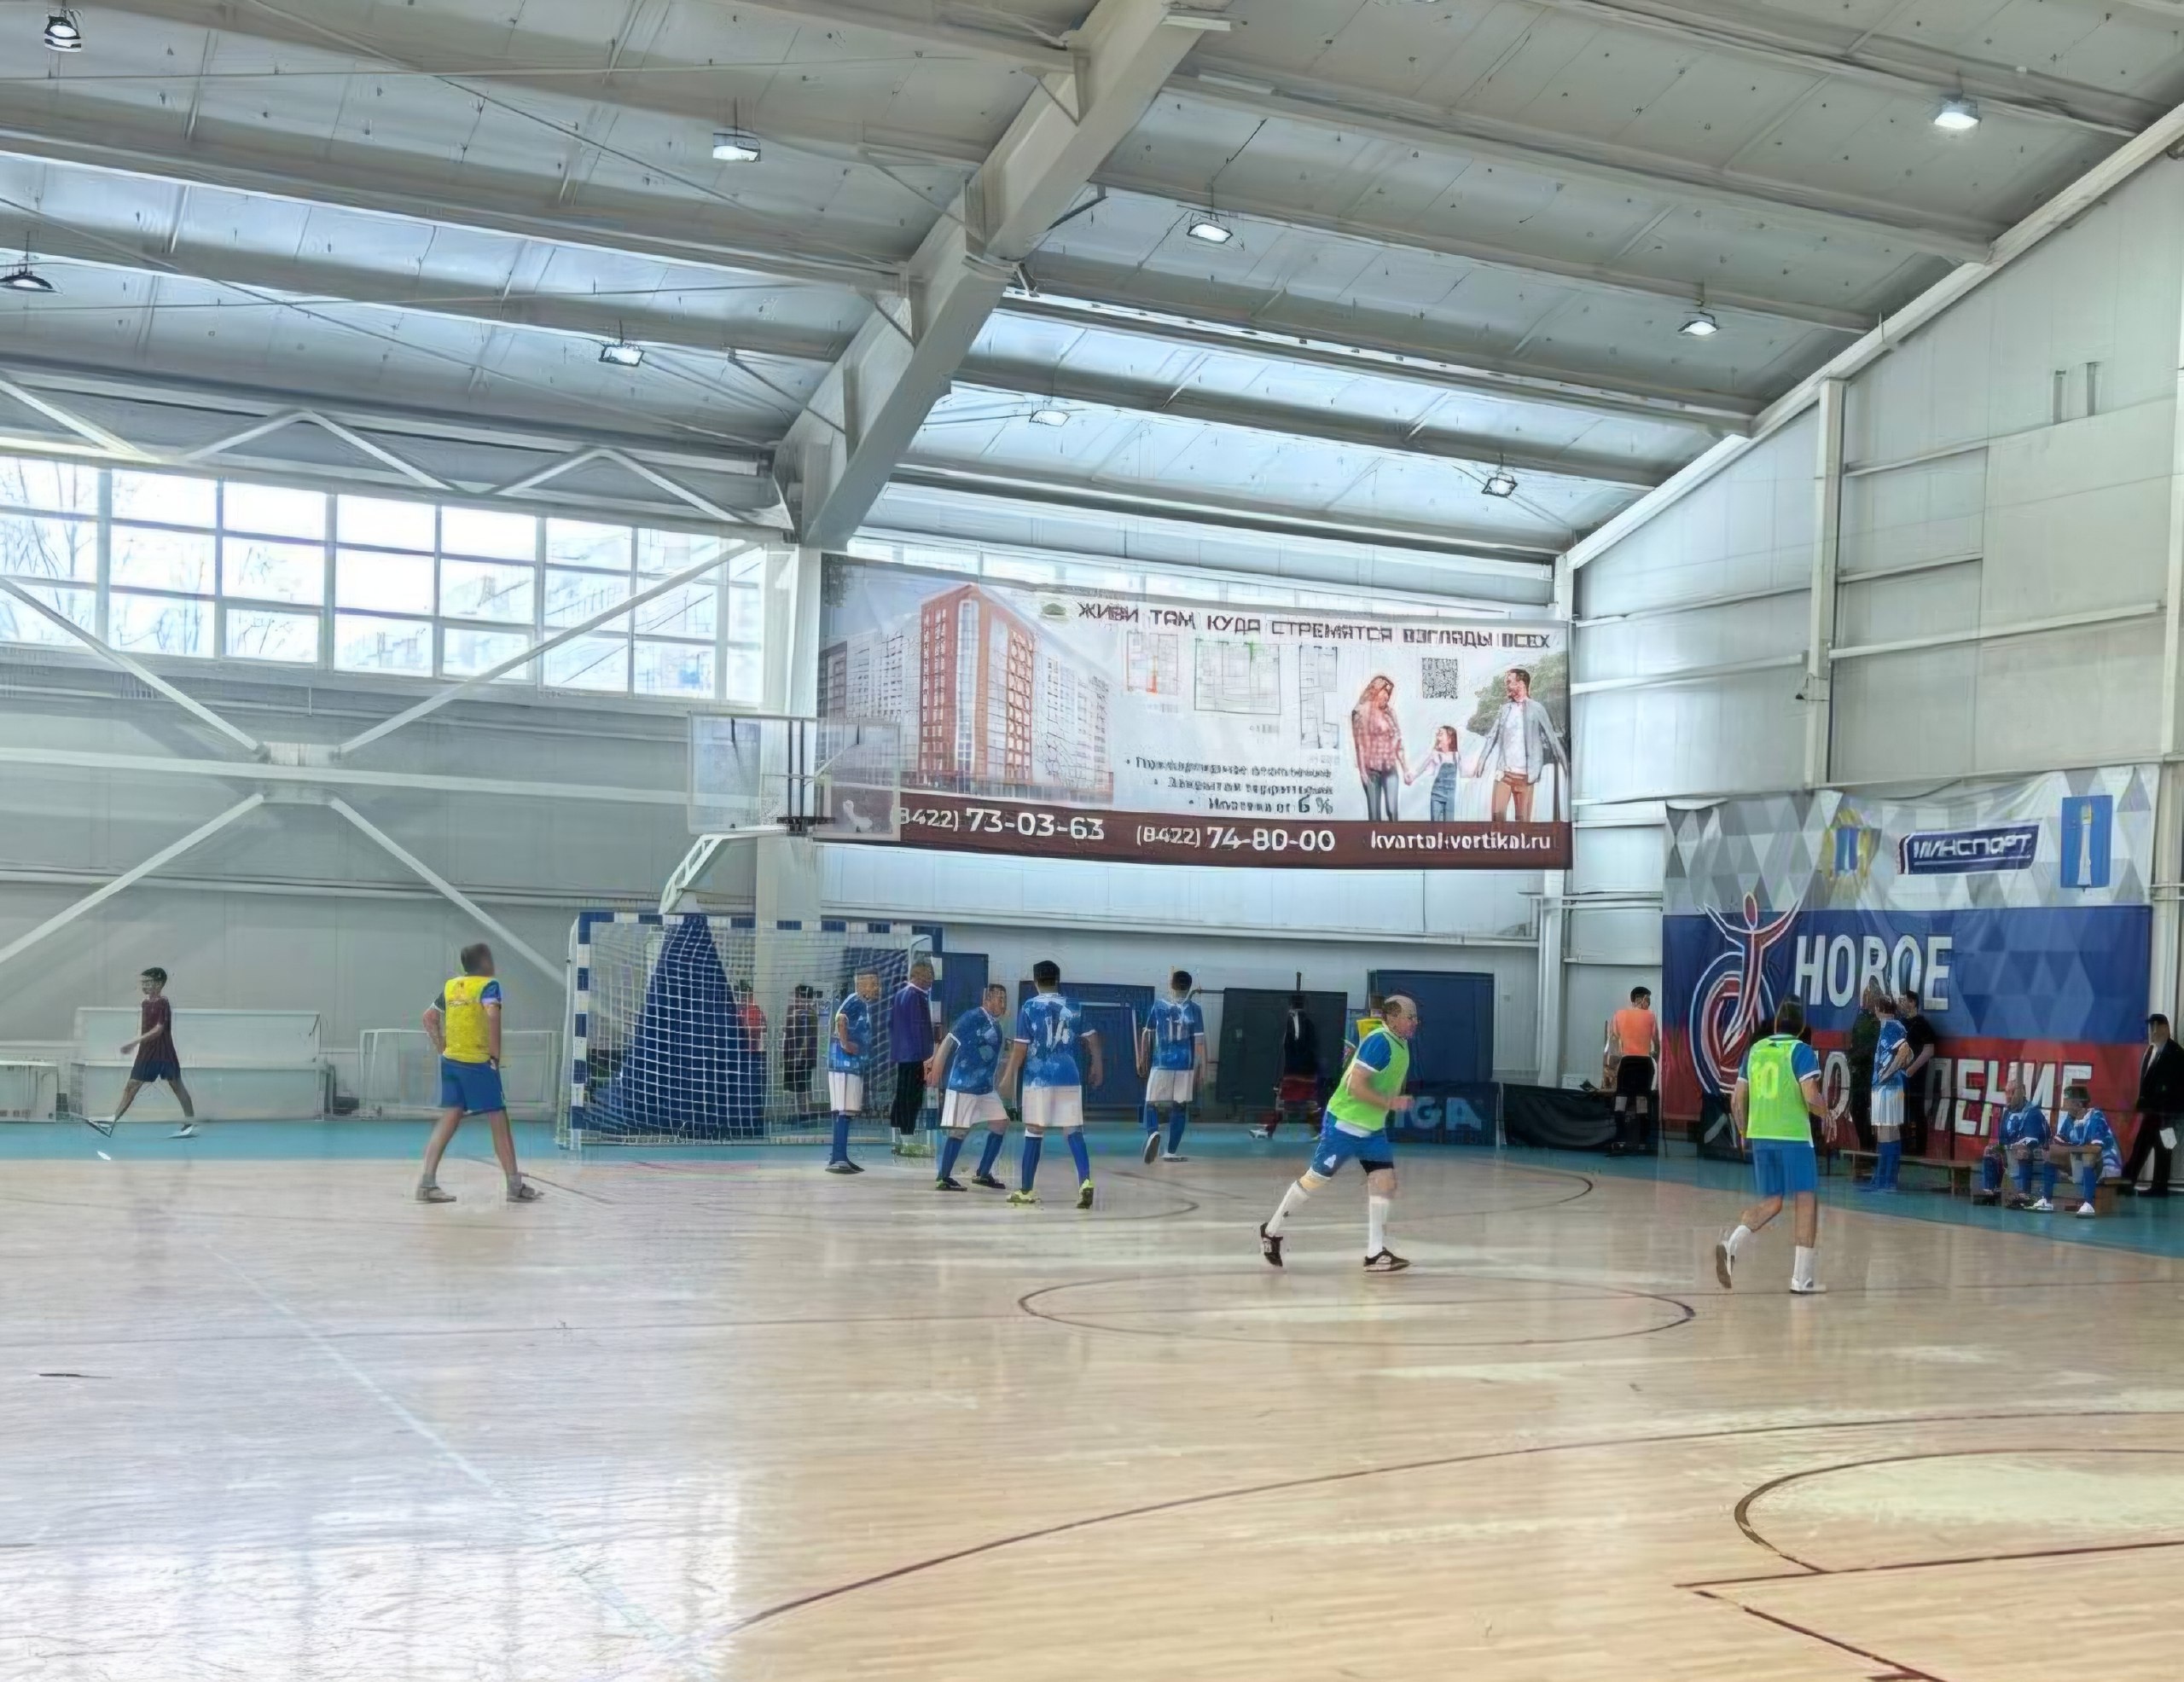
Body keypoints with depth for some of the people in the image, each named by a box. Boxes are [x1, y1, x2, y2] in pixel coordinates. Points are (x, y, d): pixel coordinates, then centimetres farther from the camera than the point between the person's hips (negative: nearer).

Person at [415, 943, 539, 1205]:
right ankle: (515, 1185, 7)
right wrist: (496, 1055, -17)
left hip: (451, 1061, 6)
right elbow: (492, 1015, -24)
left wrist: (442, 1049, 16)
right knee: (499, 1120, 2)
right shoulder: (488, 984, -7)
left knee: (449, 1120, 7)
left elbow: (429, 1017, 17)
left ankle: (427, 1182, -1)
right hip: (478, 1063, -6)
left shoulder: (451, 985, 12)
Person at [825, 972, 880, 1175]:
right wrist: (845, 1044, -26)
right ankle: (838, 1159, -13)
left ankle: (838, 1157, 20)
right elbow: (840, 1018, -31)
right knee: (844, 1112, -11)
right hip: (845, 1064, -10)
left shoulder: (864, 1005, 17)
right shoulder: (855, 1001, -12)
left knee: (845, 1112, 14)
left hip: (853, 1065, 10)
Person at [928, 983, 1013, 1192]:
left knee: (1001, 1123, 6)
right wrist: (936, 1071, -18)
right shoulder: (973, 1017, -13)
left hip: (985, 1087, 9)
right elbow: (948, 1041, -16)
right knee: (960, 1131, -5)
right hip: (963, 1085, -8)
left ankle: (983, 1174, 14)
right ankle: (943, 1178, 5)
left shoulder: (995, 1024, 11)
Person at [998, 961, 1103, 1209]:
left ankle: (1026, 1191, 12)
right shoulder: (1074, 1006, 8)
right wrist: (1096, 1065, 24)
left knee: (1034, 1132, 5)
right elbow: (1092, 1038, 12)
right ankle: (1085, 1181, -18)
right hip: (1069, 1078, 3)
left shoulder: (1029, 1007, -3)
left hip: (1039, 1078, -3)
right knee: (1074, 1131, 2)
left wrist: (1009, 1075, 2)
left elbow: (1021, 1047, -6)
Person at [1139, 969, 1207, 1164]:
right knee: (1180, 1106, 9)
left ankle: (1152, 1133, -21)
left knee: (1152, 1103, 9)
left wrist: (1142, 1059, 16)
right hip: (1185, 1065, 0)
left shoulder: (1158, 1005, 1)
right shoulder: (1194, 1009, -1)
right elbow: (1199, 1040, -2)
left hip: (1161, 1063, 0)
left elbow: (1147, 1034, 6)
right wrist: (1202, 1066, 4)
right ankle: (1171, 1152, 9)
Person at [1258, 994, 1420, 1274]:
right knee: (1315, 1179, 3)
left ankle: (1375, 1253, 1)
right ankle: (1272, 1230, 19)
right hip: (1343, 1124, -8)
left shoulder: (1401, 1044, 5)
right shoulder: (1378, 1041, -23)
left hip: (1373, 1128, 8)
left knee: (1385, 1182, -3)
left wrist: (1395, 1101, 7)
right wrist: (1390, 1103, -28)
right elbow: (1357, 1086, -27)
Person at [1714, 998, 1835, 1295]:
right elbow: (1811, 1098, -15)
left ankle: (1731, 1243, -9)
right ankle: (1801, 1279, 5)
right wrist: (1827, 1116, 4)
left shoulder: (1754, 1050, 11)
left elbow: (1737, 1101, 11)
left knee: (1771, 1202, 16)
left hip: (1759, 1136, 5)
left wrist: (1745, 1132, 24)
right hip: (1794, 1136, -5)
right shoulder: (1802, 1052, -5)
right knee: (1806, 1202, 5)